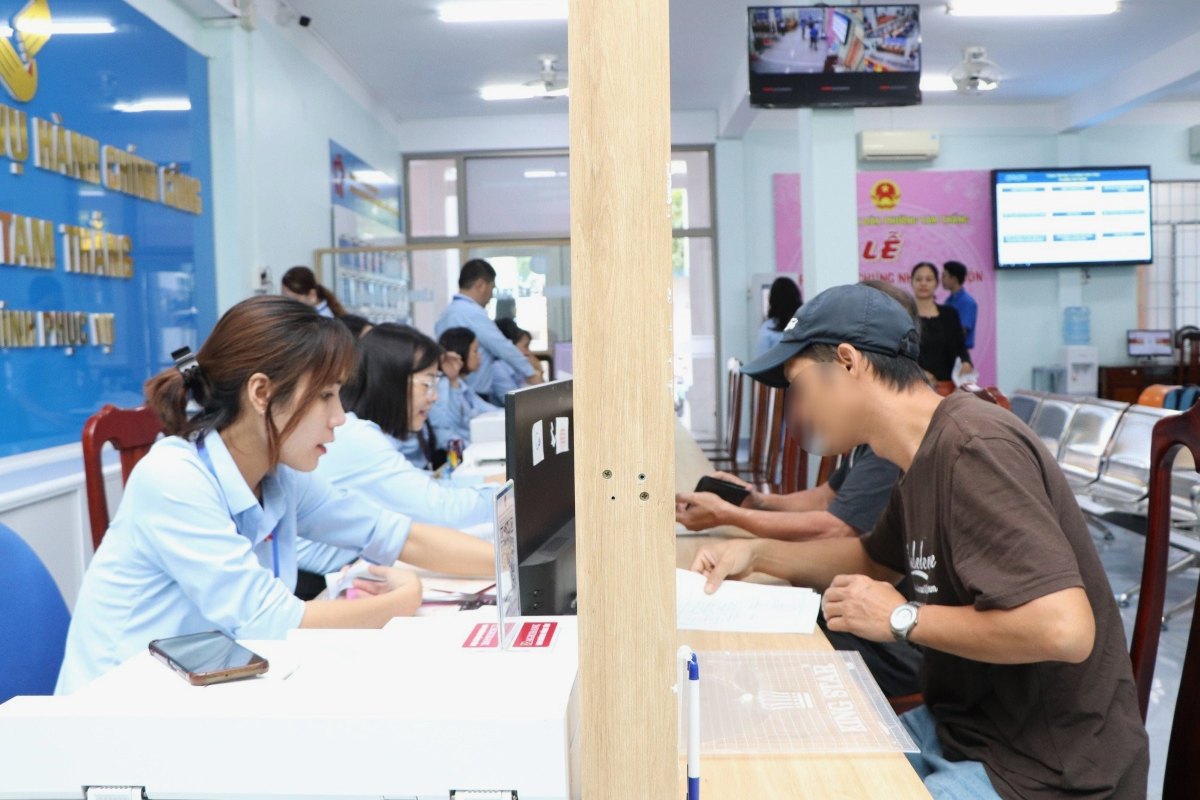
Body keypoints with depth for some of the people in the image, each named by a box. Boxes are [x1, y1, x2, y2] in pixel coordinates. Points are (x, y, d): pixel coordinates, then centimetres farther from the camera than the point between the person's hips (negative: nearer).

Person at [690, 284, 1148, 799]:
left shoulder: (973, 449, -25)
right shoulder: (925, 458, 5)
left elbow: (1064, 629, -33)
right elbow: (875, 559, 22)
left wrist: (901, 618, -21)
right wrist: (758, 554, 7)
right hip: (963, 729, 8)